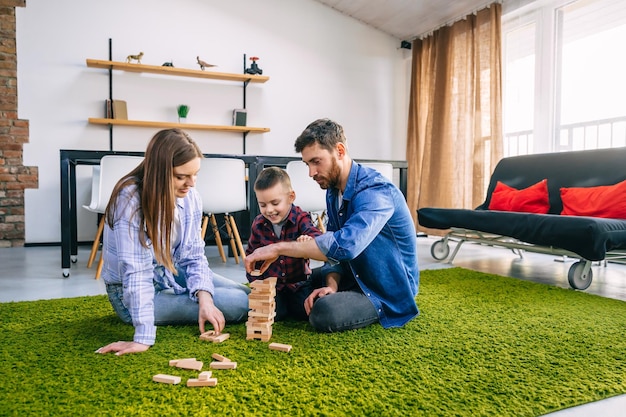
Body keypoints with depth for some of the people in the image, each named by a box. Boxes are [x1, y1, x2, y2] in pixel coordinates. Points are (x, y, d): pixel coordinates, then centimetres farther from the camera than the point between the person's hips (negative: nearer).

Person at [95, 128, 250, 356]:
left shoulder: (189, 195, -10)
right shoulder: (131, 199, -29)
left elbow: (193, 255, -8)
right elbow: (136, 271, -34)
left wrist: (204, 298, -25)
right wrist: (144, 338, -37)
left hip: (173, 272, 6)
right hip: (133, 292, -6)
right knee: (239, 305, -14)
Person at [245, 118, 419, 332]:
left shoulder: (376, 191, -28)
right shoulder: (333, 191, 0)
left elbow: (346, 244, -44)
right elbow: (332, 246, 4)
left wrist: (279, 248, -39)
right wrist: (332, 285, -16)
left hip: (390, 290, -8)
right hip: (356, 279, 8)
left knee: (324, 313, -27)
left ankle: (384, 312, 0)